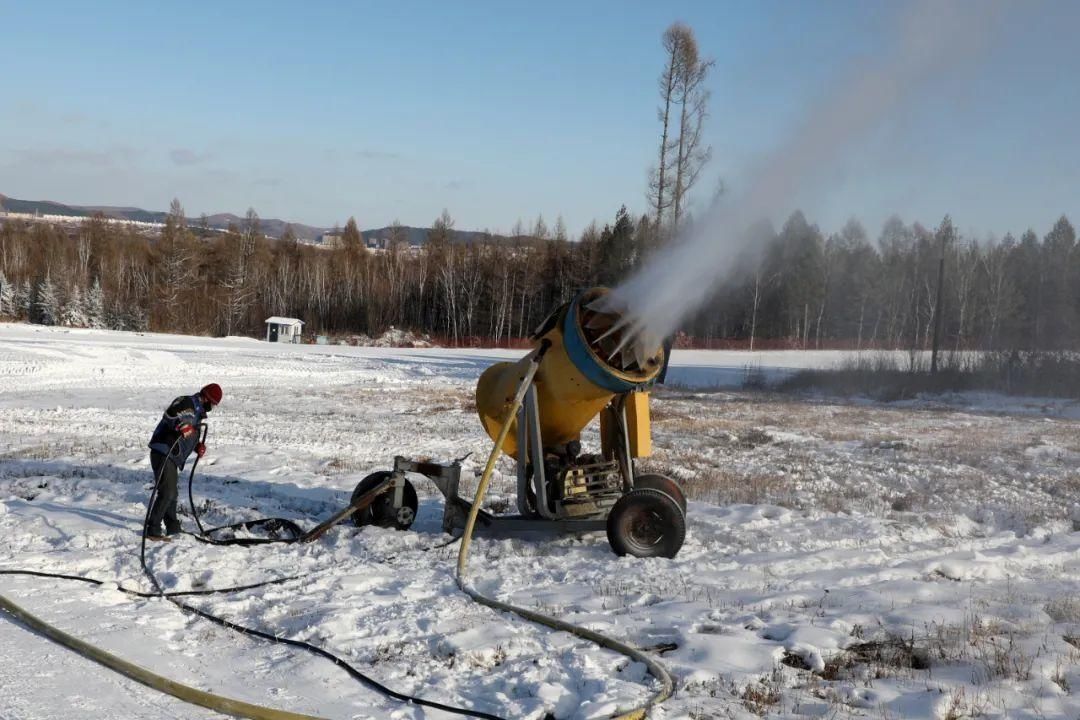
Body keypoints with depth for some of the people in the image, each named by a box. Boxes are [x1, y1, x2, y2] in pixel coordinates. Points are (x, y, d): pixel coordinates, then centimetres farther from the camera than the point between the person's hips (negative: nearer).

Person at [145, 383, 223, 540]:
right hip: (163, 454, -10)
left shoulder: (198, 412, 22)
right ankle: (151, 530, -11)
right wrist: (182, 426, -38)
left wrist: (198, 446, 11)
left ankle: (173, 528, 32)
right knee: (166, 493, -15)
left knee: (171, 494, 19)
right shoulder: (187, 403, -8)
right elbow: (169, 415, -25)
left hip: (172, 458, 10)